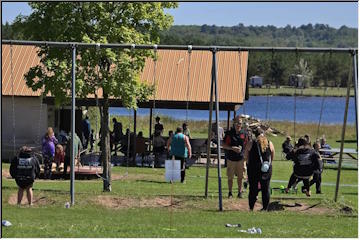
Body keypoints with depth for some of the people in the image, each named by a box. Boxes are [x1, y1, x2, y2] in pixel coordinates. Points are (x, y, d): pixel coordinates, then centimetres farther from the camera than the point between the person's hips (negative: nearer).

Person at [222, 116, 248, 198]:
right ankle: (230, 192, 17)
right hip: (231, 159, -2)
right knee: (230, 177, 4)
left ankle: (240, 192, 15)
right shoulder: (229, 133, -4)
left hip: (240, 158, 2)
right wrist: (232, 148, -17)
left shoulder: (244, 134, 4)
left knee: (240, 177, 4)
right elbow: (224, 145, -4)